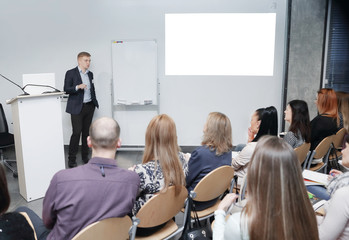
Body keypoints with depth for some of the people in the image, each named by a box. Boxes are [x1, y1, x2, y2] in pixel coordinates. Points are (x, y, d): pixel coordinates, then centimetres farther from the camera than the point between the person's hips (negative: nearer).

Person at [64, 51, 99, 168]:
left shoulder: (90, 74, 13)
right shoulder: (71, 73, -3)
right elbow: (66, 89, -7)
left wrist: (94, 102, 18)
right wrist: (77, 87, -23)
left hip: (89, 106, 5)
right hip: (77, 107, -5)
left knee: (86, 132, 10)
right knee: (76, 132, -8)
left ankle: (85, 156, 21)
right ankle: (71, 159, 3)